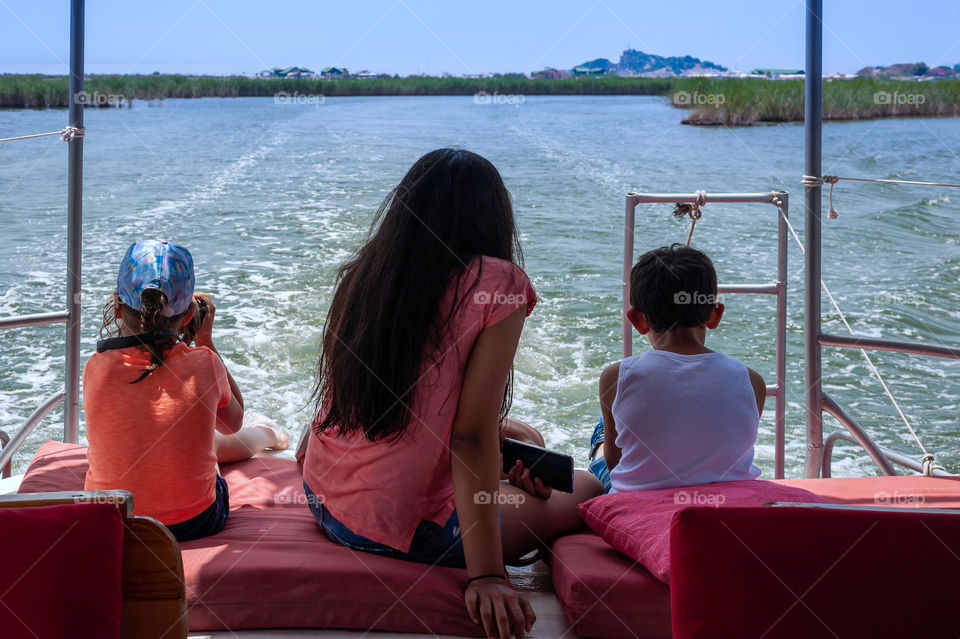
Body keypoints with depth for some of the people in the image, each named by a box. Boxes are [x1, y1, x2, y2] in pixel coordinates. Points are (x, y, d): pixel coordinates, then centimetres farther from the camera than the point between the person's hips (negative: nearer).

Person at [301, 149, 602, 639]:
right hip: (407, 531, -7)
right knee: (585, 488, 15)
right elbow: (470, 435, -20)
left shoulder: (362, 271, 2)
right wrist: (485, 575, -18)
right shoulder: (498, 283, -16)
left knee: (524, 438, 26)